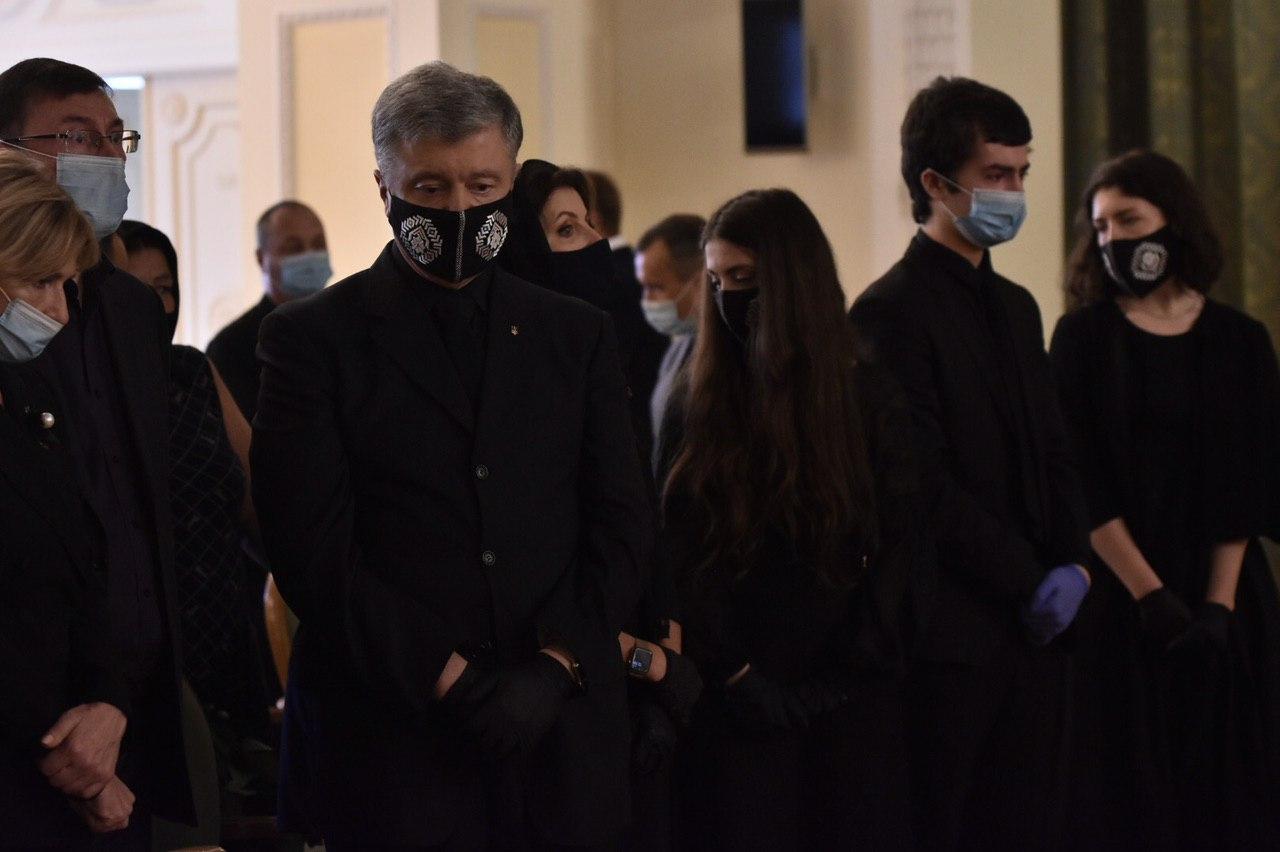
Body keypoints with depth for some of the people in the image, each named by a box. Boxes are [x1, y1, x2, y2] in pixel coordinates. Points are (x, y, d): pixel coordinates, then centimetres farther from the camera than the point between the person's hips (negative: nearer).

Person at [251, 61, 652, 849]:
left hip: (564, 740, 3)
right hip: (394, 745, -3)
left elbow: (623, 527, 8)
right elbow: (315, 550, -6)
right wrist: (451, 680, -12)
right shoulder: (312, 338, 1)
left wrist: (556, 665, -7)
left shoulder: (578, 335, 12)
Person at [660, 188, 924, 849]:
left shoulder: (871, 403, 2)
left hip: (849, 705, 0)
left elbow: (899, 549, 0)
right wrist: (735, 673, -8)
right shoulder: (698, 404, 3)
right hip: (736, 707, 0)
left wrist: (844, 674, -7)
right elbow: (682, 555, 0)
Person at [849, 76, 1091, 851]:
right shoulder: (894, 312, -9)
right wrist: (1028, 583, -12)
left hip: (1036, 627, 8)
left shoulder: (1016, 307, 18)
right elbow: (927, 484, -14)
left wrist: (1073, 565, 1)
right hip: (953, 636, -8)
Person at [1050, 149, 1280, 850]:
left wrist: (1219, 602, -12)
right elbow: (1083, 481, -7)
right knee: (1129, 793, -1)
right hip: (1118, 600, -2)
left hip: (1223, 599, 2)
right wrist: (1151, 594, -15)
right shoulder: (1083, 337, 1)